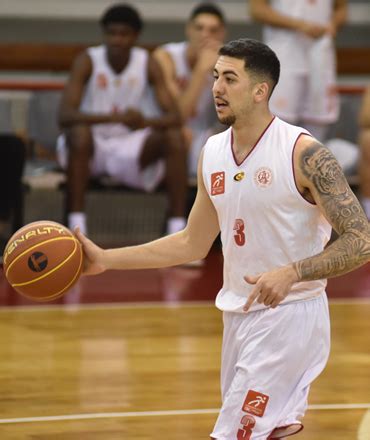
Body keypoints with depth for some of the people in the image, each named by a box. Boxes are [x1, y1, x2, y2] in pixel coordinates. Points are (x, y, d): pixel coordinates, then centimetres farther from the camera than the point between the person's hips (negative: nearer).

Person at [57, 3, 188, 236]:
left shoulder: (148, 64, -8)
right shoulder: (87, 61, -15)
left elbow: (175, 116, -15)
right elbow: (65, 115, -27)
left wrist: (146, 122, -39)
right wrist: (112, 117, -43)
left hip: (129, 147, 2)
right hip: (92, 146, -2)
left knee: (175, 137, -24)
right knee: (79, 132, -36)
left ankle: (177, 230, -22)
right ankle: (76, 226, -33)